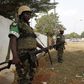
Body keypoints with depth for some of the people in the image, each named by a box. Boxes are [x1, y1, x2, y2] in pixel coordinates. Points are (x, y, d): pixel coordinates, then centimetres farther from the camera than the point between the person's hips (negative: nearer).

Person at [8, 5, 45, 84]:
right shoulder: (16, 25, -6)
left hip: (31, 56, 9)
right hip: (22, 56, -9)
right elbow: (12, 40, -19)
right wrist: (15, 56, -31)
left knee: (30, 77, 14)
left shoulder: (29, 27, 21)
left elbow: (34, 41, 28)